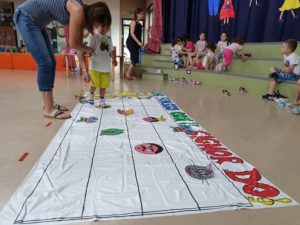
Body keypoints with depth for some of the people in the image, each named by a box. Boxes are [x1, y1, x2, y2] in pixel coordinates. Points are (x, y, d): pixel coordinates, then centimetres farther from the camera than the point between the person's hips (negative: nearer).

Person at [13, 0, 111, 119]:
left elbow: (79, 44, 9)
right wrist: (89, 50, 1)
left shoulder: (81, 15, 5)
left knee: (51, 62, 8)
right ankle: (48, 109, -8)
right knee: (45, 63, -14)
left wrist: (84, 69, 8)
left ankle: (49, 103, 16)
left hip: (36, 22, 10)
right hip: (26, 18, -10)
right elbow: (73, 44, -19)